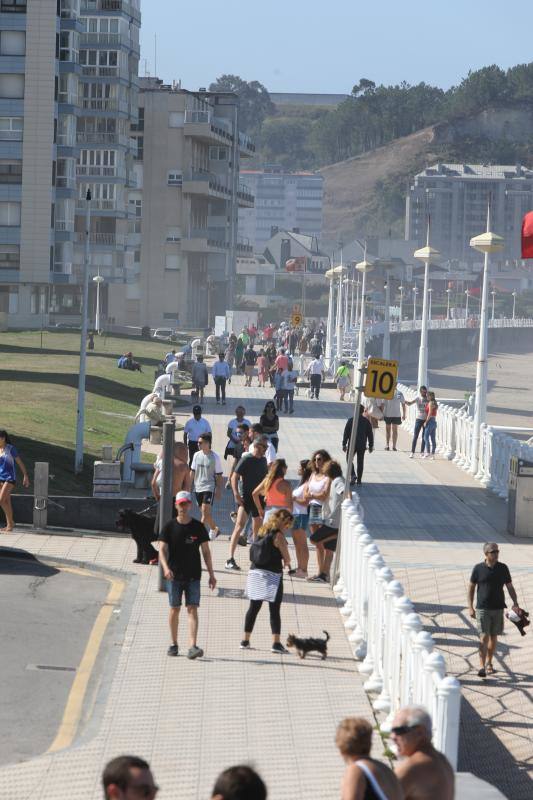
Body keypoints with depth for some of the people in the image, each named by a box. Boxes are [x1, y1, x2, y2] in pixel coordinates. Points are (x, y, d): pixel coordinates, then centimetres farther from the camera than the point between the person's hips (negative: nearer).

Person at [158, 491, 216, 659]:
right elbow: (162, 550, -3)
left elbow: (206, 551, 7)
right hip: (174, 575, 0)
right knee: (174, 609, 7)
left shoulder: (198, 527, 2)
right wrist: (165, 568, -22)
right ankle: (174, 644, 21)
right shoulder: (170, 527, 1)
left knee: (192, 609, -9)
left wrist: (211, 574, 4)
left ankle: (192, 647, -18)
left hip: (193, 576, 0)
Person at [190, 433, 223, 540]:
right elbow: (192, 472, 14)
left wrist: (218, 491, -4)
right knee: (205, 512, 11)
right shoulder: (197, 455, 6)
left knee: (205, 511, -14)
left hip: (209, 488, -5)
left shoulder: (215, 457, -7)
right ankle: (215, 529, 27)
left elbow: (219, 476, -3)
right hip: (198, 487, 5)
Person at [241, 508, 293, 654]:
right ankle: (276, 643, -5)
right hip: (272, 575, -6)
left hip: (255, 572, 6)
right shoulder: (278, 535, -12)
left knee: (253, 608, 13)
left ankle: (245, 641, 16)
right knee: (274, 610, -2)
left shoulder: (262, 532, 9)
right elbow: (287, 558, -7)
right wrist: (286, 562, 18)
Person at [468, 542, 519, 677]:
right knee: (484, 637, -11)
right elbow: (471, 588, 3)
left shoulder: (503, 568, 2)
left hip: (498, 609, 3)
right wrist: (470, 607, -3)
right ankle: (482, 666, -13)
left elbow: (510, 587, 7)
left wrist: (515, 603, -7)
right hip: (482, 609, -3)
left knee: (493, 637, 11)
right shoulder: (478, 568, -3)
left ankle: (489, 663, 26)